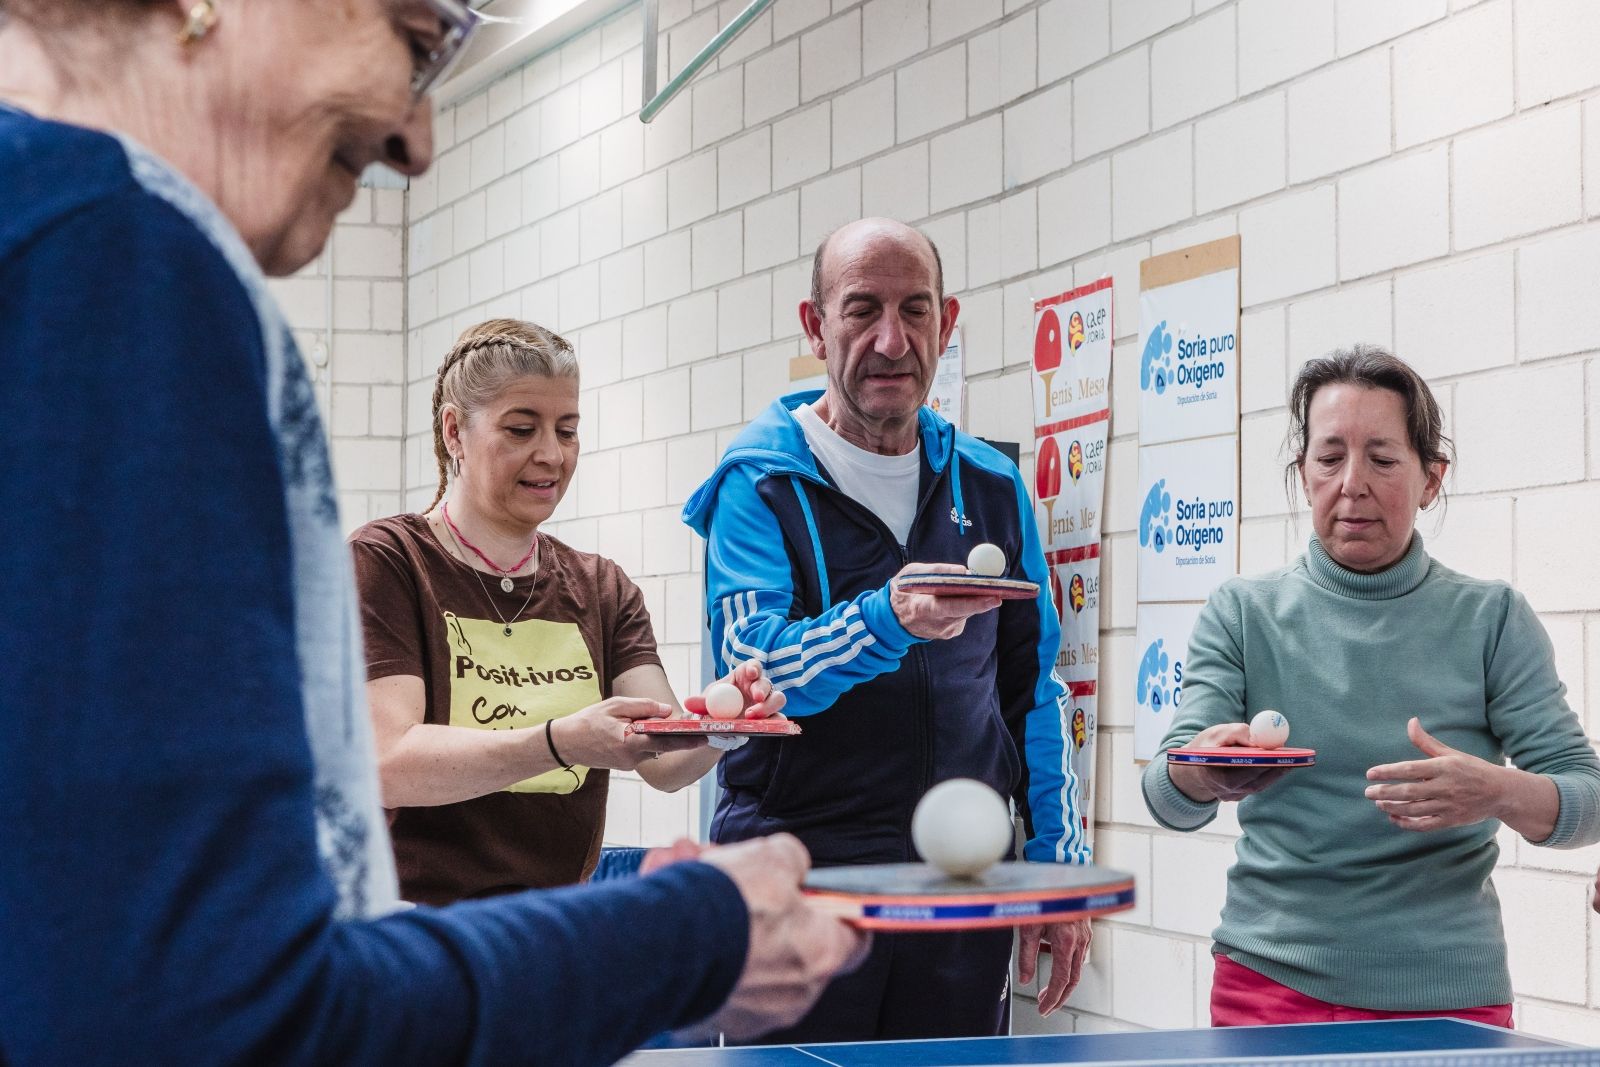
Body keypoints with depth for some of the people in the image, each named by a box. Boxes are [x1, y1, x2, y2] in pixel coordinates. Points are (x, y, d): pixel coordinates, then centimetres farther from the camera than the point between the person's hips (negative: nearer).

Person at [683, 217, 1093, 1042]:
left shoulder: (991, 487, 9)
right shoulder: (760, 483, -5)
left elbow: (1033, 689, 14)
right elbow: (752, 671, -19)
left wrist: (1059, 867, 9)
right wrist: (890, 619, -37)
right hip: (797, 877, -4)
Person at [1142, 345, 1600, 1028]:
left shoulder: (1491, 619, -2)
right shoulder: (1242, 614, 0)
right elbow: (1166, 802, -8)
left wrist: (1499, 794, -28)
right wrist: (1200, 774, -32)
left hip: (1446, 995, -1)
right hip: (1270, 983, 1)